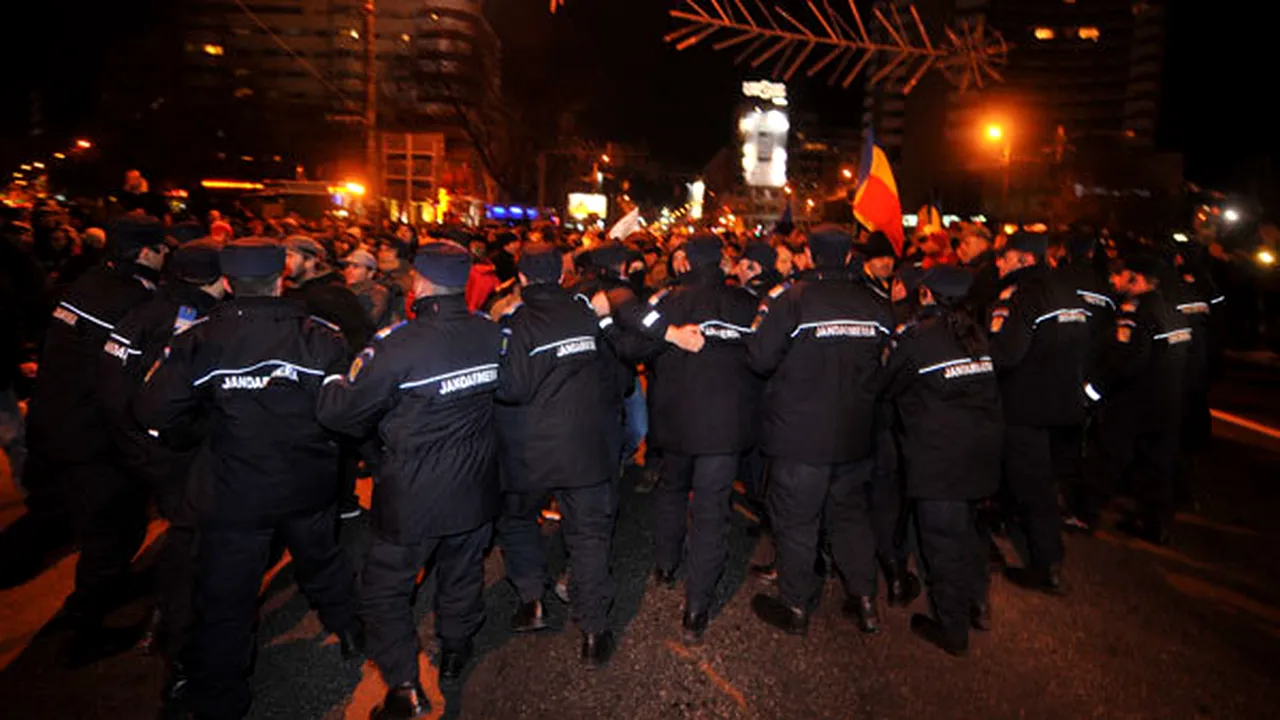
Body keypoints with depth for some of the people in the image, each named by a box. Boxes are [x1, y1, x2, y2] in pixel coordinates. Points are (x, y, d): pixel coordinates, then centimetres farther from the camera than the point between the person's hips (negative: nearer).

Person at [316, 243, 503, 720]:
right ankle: (455, 651, 46)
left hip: (413, 497, -5)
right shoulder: (492, 335, -8)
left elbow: (340, 413, -16)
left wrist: (335, 383, 4)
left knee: (385, 589, 15)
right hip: (475, 488, 5)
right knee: (462, 573, 25)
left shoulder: (397, 345, -24)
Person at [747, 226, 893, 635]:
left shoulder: (793, 299, -16)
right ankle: (865, 601, 28)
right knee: (850, 513, 20)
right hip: (855, 434, 5)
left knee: (795, 521, 9)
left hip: (800, 435, -5)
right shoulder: (873, 306, -1)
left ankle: (795, 606, 22)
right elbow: (885, 364, 8)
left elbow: (760, 359, -14)